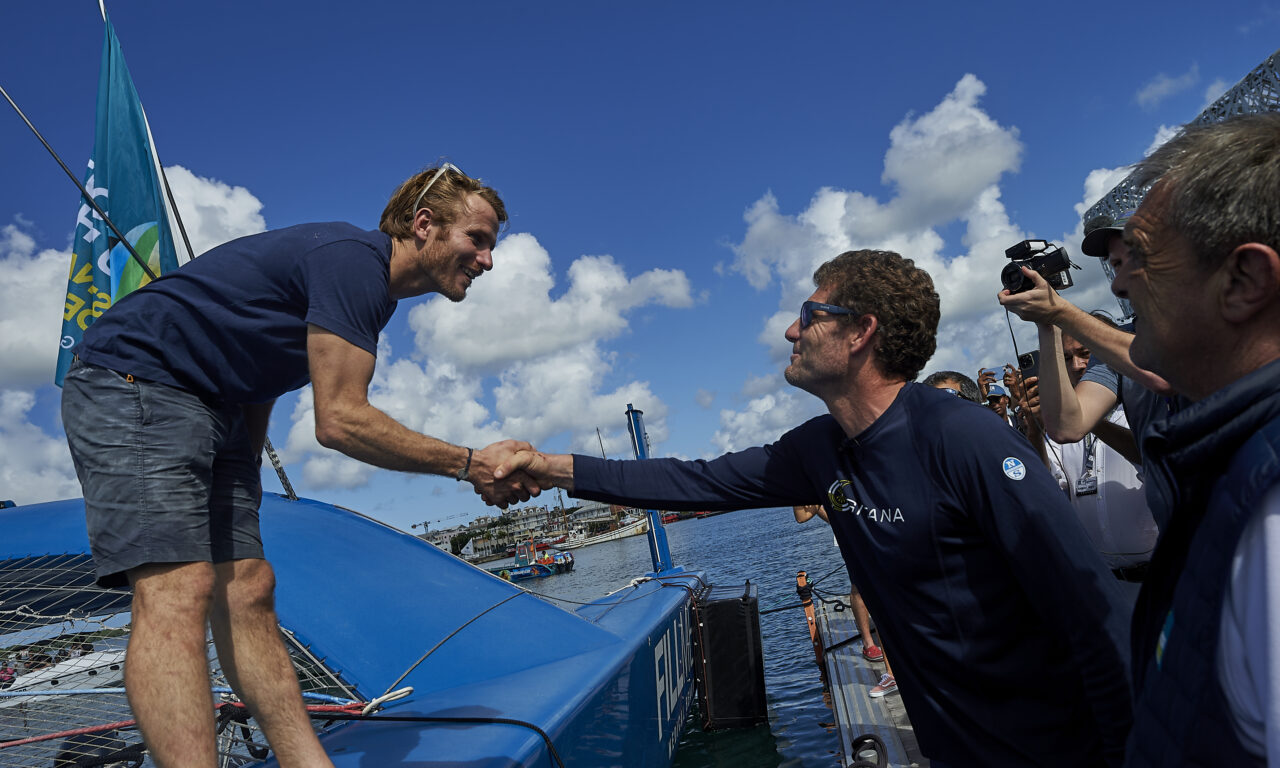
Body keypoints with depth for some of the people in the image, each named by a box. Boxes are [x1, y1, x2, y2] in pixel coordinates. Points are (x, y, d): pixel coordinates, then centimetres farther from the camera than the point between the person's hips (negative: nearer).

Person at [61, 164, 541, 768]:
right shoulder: (354, 259, -20)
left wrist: (243, 485, 18)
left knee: (246, 591, 1)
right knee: (179, 589, -22)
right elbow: (339, 420, -25)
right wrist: (470, 465, -20)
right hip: (132, 381, -9)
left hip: (214, 406, 9)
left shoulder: (372, 287, 12)